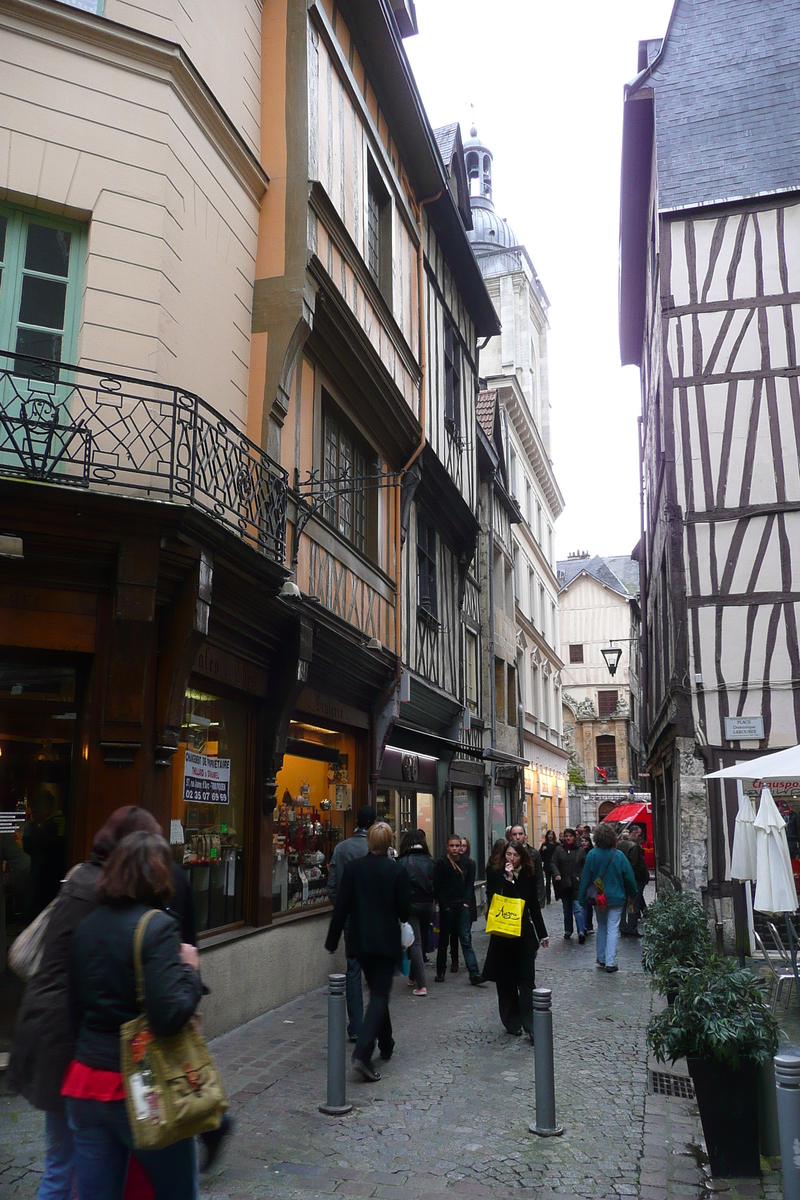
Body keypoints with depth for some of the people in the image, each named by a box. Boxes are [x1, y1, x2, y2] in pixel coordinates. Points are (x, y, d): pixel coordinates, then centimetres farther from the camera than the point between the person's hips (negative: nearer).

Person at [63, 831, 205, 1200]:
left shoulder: (85, 926, 3)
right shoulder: (157, 926, -17)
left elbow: (77, 1007, 12)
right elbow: (170, 1016, -24)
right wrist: (190, 971, -9)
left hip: (86, 1080, 6)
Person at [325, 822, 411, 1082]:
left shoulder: (353, 868, -5)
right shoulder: (397, 870, -10)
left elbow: (341, 906, -4)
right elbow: (405, 910, -6)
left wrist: (332, 940, 5)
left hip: (360, 941, 3)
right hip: (387, 941, -3)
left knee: (377, 991, 21)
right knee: (380, 994, 0)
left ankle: (386, 1045, 33)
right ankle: (363, 1052, -16)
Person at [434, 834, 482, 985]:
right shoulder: (442, 863, -7)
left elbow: (470, 883, 12)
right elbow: (437, 887, -7)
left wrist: (466, 901, 3)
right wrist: (444, 906, -10)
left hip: (462, 906, 2)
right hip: (447, 907, -2)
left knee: (466, 940, -4)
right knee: (443, 940, 9)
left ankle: (474, 973, -8)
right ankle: (440, 972, 20)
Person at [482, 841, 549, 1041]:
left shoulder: (528, 876, 2)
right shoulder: (495, 874, -4)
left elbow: (534, 906, 10)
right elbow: (493, 900, -16)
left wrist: (542, 934, 15)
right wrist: (508, 878, -21)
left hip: (524, 933, 1)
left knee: (526, 980, -4)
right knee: (506, 980, 6)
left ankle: (530, 1026, -3)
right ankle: (512, 1023, 18)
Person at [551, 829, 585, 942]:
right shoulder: (559, 849, 6)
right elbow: (553, 862, 3)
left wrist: (581, 877, -11)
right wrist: (556, 874, -12)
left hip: (577, 883, -3)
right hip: (563, 883, 3)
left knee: (578, 907, -14)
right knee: (566, 909, 14)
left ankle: (581, 932, -17)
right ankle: (568, 931, 24)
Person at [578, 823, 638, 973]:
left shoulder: (592, 855, -10)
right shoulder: (619, 855, -11)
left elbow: (586, 878, -5)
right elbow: (629, 877, -3)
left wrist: (581, 898, 3)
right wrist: (633, 893, 13)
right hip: (616, 897, -1)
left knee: (601, 926, 18)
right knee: (613, 928, 2)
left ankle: (601, 959, 24)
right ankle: (610, 962, -1)